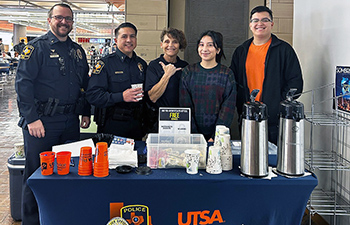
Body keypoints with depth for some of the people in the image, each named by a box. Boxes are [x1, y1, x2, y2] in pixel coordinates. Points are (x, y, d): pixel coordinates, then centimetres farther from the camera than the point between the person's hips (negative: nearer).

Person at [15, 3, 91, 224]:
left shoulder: (78, 51, 14)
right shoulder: (37, 47, -5)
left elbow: (85, 84, 21)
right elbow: (23, 83, -11)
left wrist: (86, 113, 15)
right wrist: (32, 118, -18)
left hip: (71, 123, 6)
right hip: (42, 122, -5)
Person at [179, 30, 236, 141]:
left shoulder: (227, 74, -1)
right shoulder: (188, 72, 2)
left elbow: (228, 108, -5)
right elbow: (185, 105, -1)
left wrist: (216, 136, -15)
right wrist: (193, 135, -11)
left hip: (217, 133, 0)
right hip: (193, 132, 1)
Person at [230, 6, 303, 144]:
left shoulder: (284, 49, 2)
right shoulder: (240, 52, 12)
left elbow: (296, 82, -2)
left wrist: (280, 106, -13)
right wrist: (241, 110, 2)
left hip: (275, 121, -3)